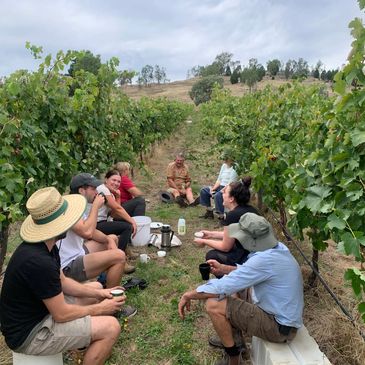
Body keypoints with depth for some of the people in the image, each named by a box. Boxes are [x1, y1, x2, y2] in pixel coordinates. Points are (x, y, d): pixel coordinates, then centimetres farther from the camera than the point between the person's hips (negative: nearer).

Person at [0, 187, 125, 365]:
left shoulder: (45, 246, -3)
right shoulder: (39, 262, -34)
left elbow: (62, 282, 9)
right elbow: (61, 314, -25)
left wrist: (99, 293, 1)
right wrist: (100, 308, -10)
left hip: (40, 308, 10)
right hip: (28, 332, -10)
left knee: (96, 287, 17)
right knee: (110, 327, -17)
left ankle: (87, 339, 26)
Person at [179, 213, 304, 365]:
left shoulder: (264, 259, -32)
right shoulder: (277, 247, -3)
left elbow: (221, 287, -29)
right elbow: (251, 271, 15)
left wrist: (189, 295, -14)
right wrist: (223, 268, 6)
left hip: (279, 326, -9)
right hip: (284, 313, 9)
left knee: (213, 305, -17)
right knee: (233, 288, 19)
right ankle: (234, 339, 31)